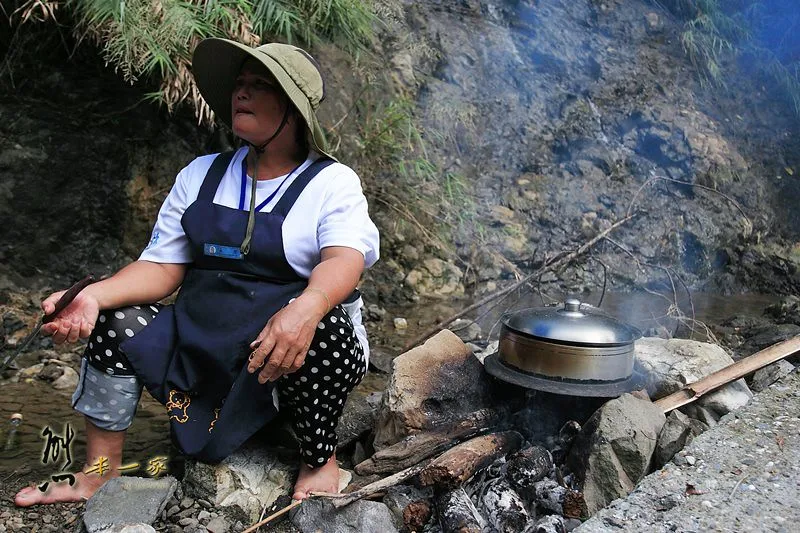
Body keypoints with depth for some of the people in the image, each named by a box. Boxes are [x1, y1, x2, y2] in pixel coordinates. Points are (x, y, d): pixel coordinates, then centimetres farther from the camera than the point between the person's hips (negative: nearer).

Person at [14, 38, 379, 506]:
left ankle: (321, 460, -9)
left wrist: (305, 309, -47)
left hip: (295, 350, -5)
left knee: (318, 324, -35)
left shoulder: (332, 182, -6)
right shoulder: (200, 175, 9)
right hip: (202, 341, 5)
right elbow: (161, 269, 6)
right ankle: (100, 474, 9)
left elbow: (345, 259, -25)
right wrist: (93, 295, -14)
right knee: (116, 321, -7)